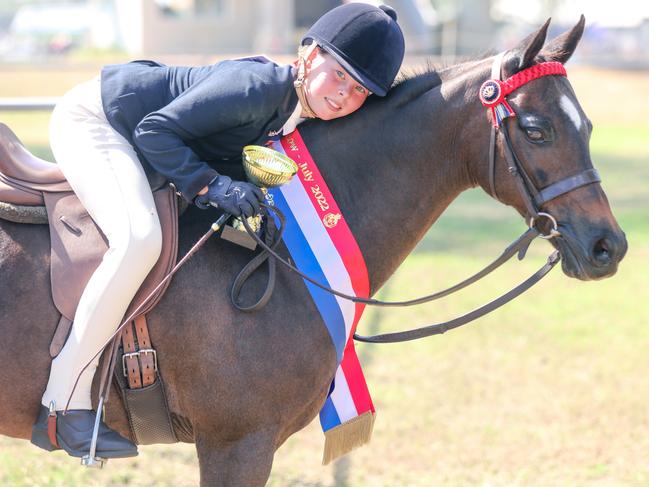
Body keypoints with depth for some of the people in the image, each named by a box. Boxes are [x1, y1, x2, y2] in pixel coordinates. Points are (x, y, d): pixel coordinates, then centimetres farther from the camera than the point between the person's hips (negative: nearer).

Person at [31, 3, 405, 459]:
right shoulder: (257, 88, -30)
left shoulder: (303, 117, -3)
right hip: (90, 118, -10)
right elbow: (155, 131, -27)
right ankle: (64, 401, -25)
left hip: (124, 136, 10)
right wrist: (210, 185, -35)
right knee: (139, 238, -29)